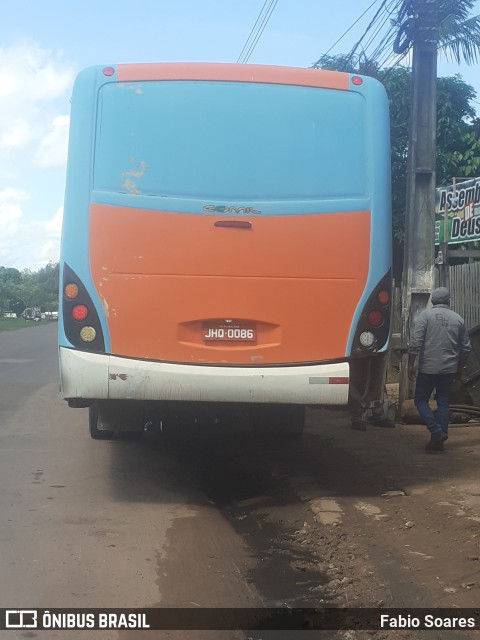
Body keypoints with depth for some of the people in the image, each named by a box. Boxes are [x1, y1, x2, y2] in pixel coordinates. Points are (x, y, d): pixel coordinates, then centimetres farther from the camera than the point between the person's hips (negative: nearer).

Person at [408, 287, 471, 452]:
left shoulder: (426, 314, -6)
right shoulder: (458, 319, 6)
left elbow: (415, 342, -14)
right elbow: (466, 348, 11)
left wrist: (411, 365, -6)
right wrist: (459, 367, 25)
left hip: (428, 367, -4)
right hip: (449, 369, 4)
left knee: (421, 400, 6)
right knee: (443, 402, 11)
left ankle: (437, 432, -11)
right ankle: (439, 441, 10)